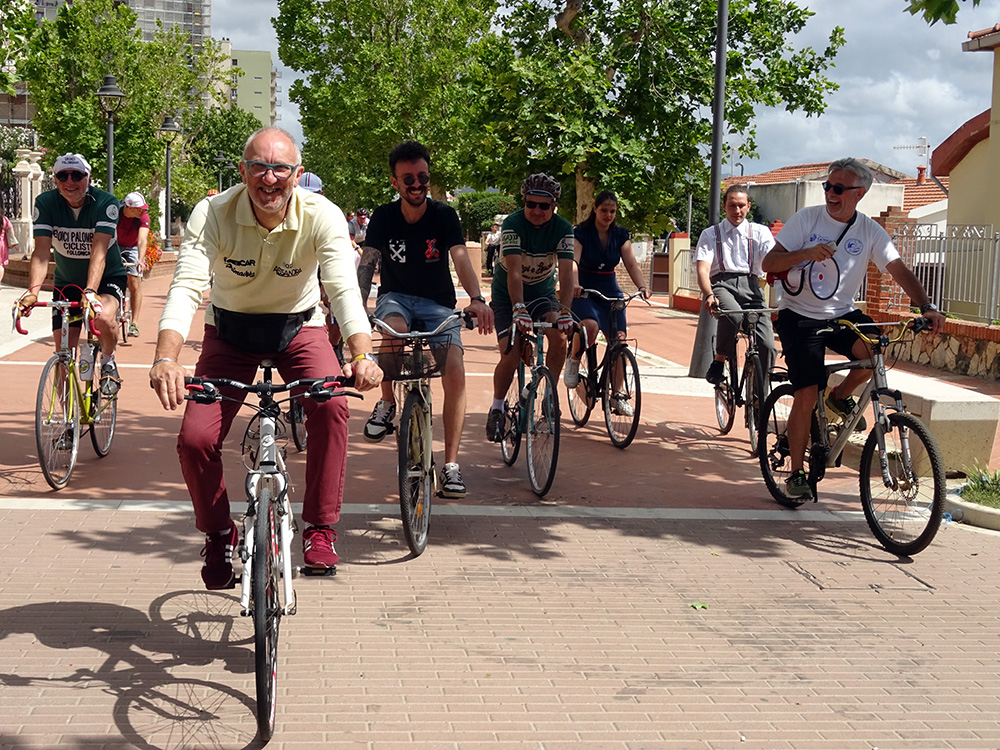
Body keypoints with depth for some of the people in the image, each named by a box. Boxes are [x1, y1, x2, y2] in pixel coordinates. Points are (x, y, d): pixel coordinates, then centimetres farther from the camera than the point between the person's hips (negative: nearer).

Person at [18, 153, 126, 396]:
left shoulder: (106, 203, -22)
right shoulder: (46, 203, -15)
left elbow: (99, 252, -32)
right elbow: (42, 252, -24)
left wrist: (90, 291, -47)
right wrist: (33, 291, -40)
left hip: (107, 278, -3)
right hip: (66, 282, 3)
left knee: (103, 316, -35)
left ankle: (108, 362, -4)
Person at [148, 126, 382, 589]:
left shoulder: (322, 216, -23)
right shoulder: (212, 214, -23)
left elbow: (344, 289, -34)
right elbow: (186, 286, -33)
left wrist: (363, 356, -52)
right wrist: (165, 359, -50)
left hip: (298, 329, 0)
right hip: (229, 331, 1)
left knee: (332, 406, -29)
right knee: (194, 440, -14)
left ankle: (320, 528, -13)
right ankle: (218, 534, 15)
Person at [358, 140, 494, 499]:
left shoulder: (444, 215, -8)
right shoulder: (384, 217, -5)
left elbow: (461, 258, -22)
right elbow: (367, 263, -15)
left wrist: (477, 299, -41)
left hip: (437, 304, 0)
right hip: (396, 297, 0)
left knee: (455, 374, -22)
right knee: (394, 328, -38)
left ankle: (451, 465, -13)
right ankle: (386, 404, -14)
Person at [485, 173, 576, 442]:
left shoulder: (563, 229, -16)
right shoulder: (512, 224, -23)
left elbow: (567, 273, -26)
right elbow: (514, 272, -35)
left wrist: (564, 311, -42)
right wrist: (519, 309, -50)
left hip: (543, 293, 2)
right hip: (508, 296, -2)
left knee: (559, 337, -24)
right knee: (511, 356, -15)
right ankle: (496, 409, 8)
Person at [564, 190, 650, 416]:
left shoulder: (620, 234, 3)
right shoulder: (581, 233, -9)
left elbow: (631, 263, -3)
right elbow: (573, 262, -21)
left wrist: (642, 286, -21)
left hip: (610, 291, 4)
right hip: (584, 292, -4)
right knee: (590, 326, -35)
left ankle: (618, 396, 4)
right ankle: (573, 360, -4)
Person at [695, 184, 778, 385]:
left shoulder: (760, 232, 18)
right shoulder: (710, 234, 15)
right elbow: (703, 269, -1)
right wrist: (708, 295, -23)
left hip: (750, 285, 2)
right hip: (722, 284, -2)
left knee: (767, 347, -17)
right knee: (733, 315, -38)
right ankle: (719, 361, -12)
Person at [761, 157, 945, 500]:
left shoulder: (870, 231, -2)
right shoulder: (806, 219, -7)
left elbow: (900, 270, -8)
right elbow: (768, 263, -11)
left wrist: (927, 307, -24)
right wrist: (806, 252, -29)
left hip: (842, 314, 2)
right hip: (800, 316, -2)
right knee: (806, 396, -11)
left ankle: (841, 396, 4)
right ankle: (796, 473, 6)